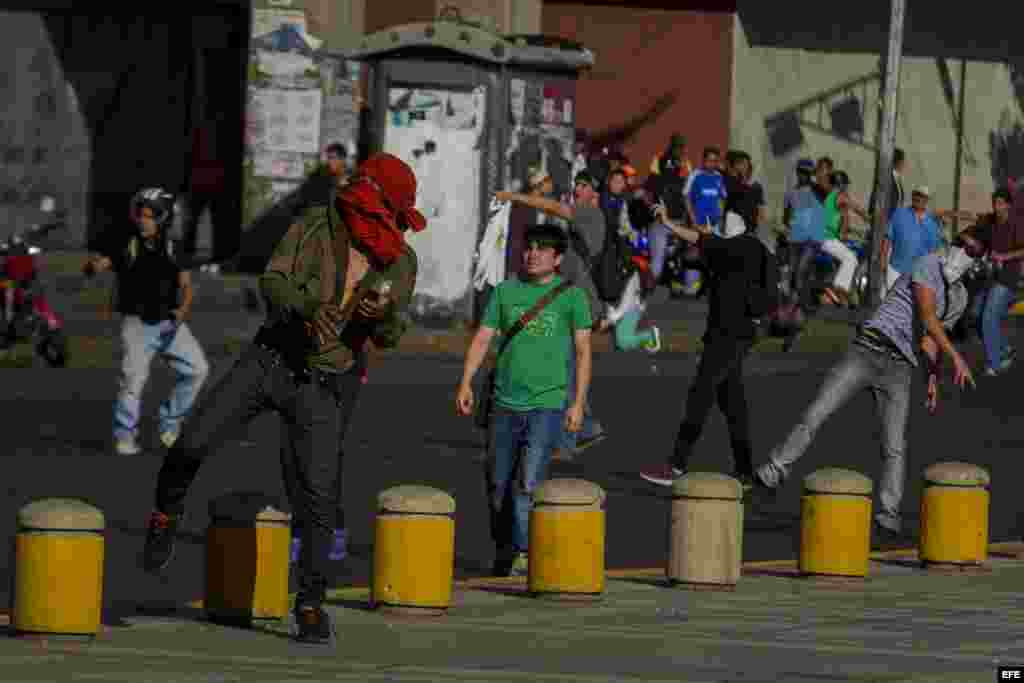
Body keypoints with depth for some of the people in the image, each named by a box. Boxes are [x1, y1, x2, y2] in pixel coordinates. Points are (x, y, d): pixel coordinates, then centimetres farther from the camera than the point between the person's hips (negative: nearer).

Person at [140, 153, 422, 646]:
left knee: (317, 499, -7)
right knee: (192, 444, -12)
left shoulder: (400, 263, -4)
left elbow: (389, 337, -1)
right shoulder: (320, 224, -9)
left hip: (319, 386, 0)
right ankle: (166, 517, 20)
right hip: (268, 359, 0)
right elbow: (273, 281, -14)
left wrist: (385, 312, -26)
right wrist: (307, 309, -35)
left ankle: (311, 605, 8)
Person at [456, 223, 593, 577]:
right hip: (505, 402, 4)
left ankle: (523, 552, -13)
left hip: (548, 404, -4)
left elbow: (583, 351, 4)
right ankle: (503, 549, 23)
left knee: (528, 483, -16)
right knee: (498, 485, 7)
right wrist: (465, 383, -5)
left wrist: (578, 403, -2)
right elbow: (482, 338, 7)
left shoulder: (572, 296, 2)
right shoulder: (506, 292, 9)